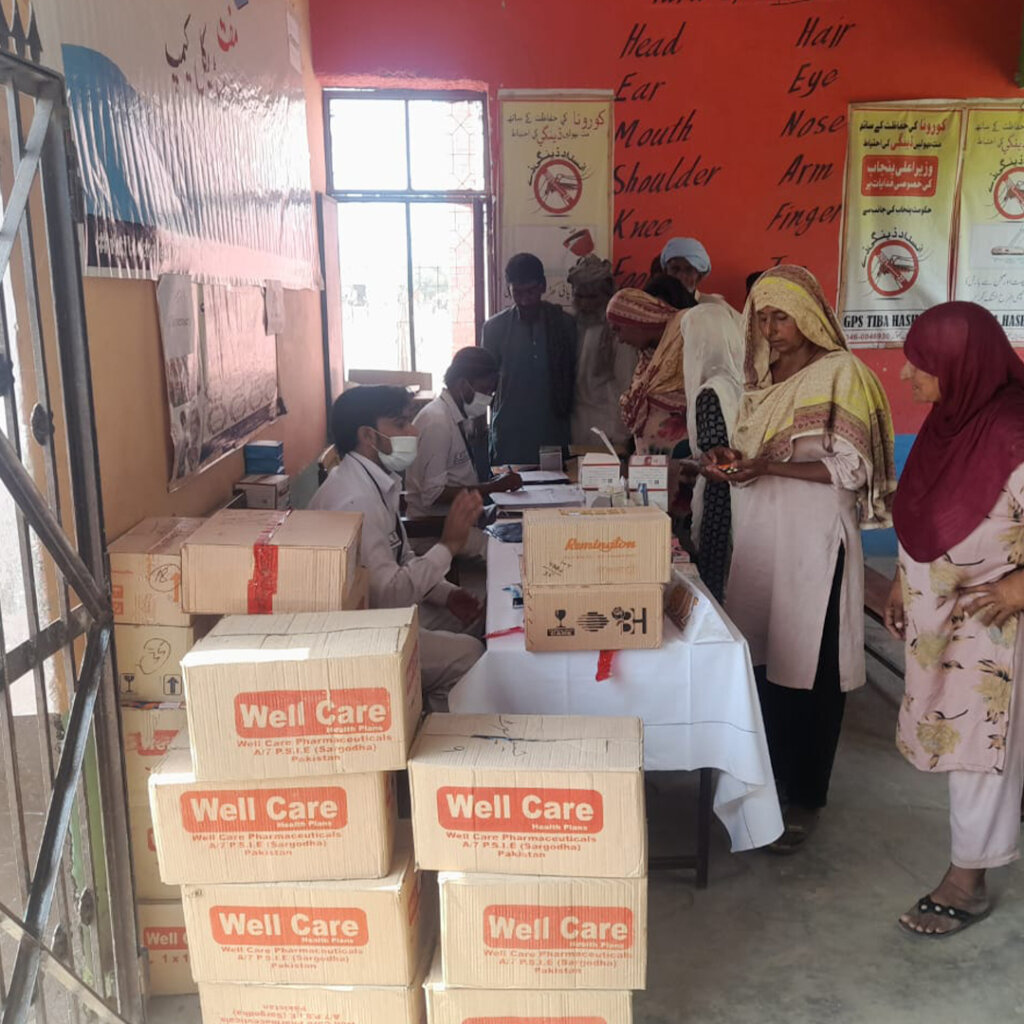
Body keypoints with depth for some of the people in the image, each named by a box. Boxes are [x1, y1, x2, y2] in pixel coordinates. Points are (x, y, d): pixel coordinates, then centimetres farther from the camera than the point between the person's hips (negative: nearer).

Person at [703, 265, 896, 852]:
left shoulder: (841, 373, -6)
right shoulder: (764, 376, 14)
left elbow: (852, 469, -11)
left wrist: (773, 466, -21)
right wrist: (731, 461, -1)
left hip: (813, 543, -6)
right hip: (758, 537, 6)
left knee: (808, 671, -1)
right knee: (761, 659, 9)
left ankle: (805, 798, 13)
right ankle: (768, 775, 25)